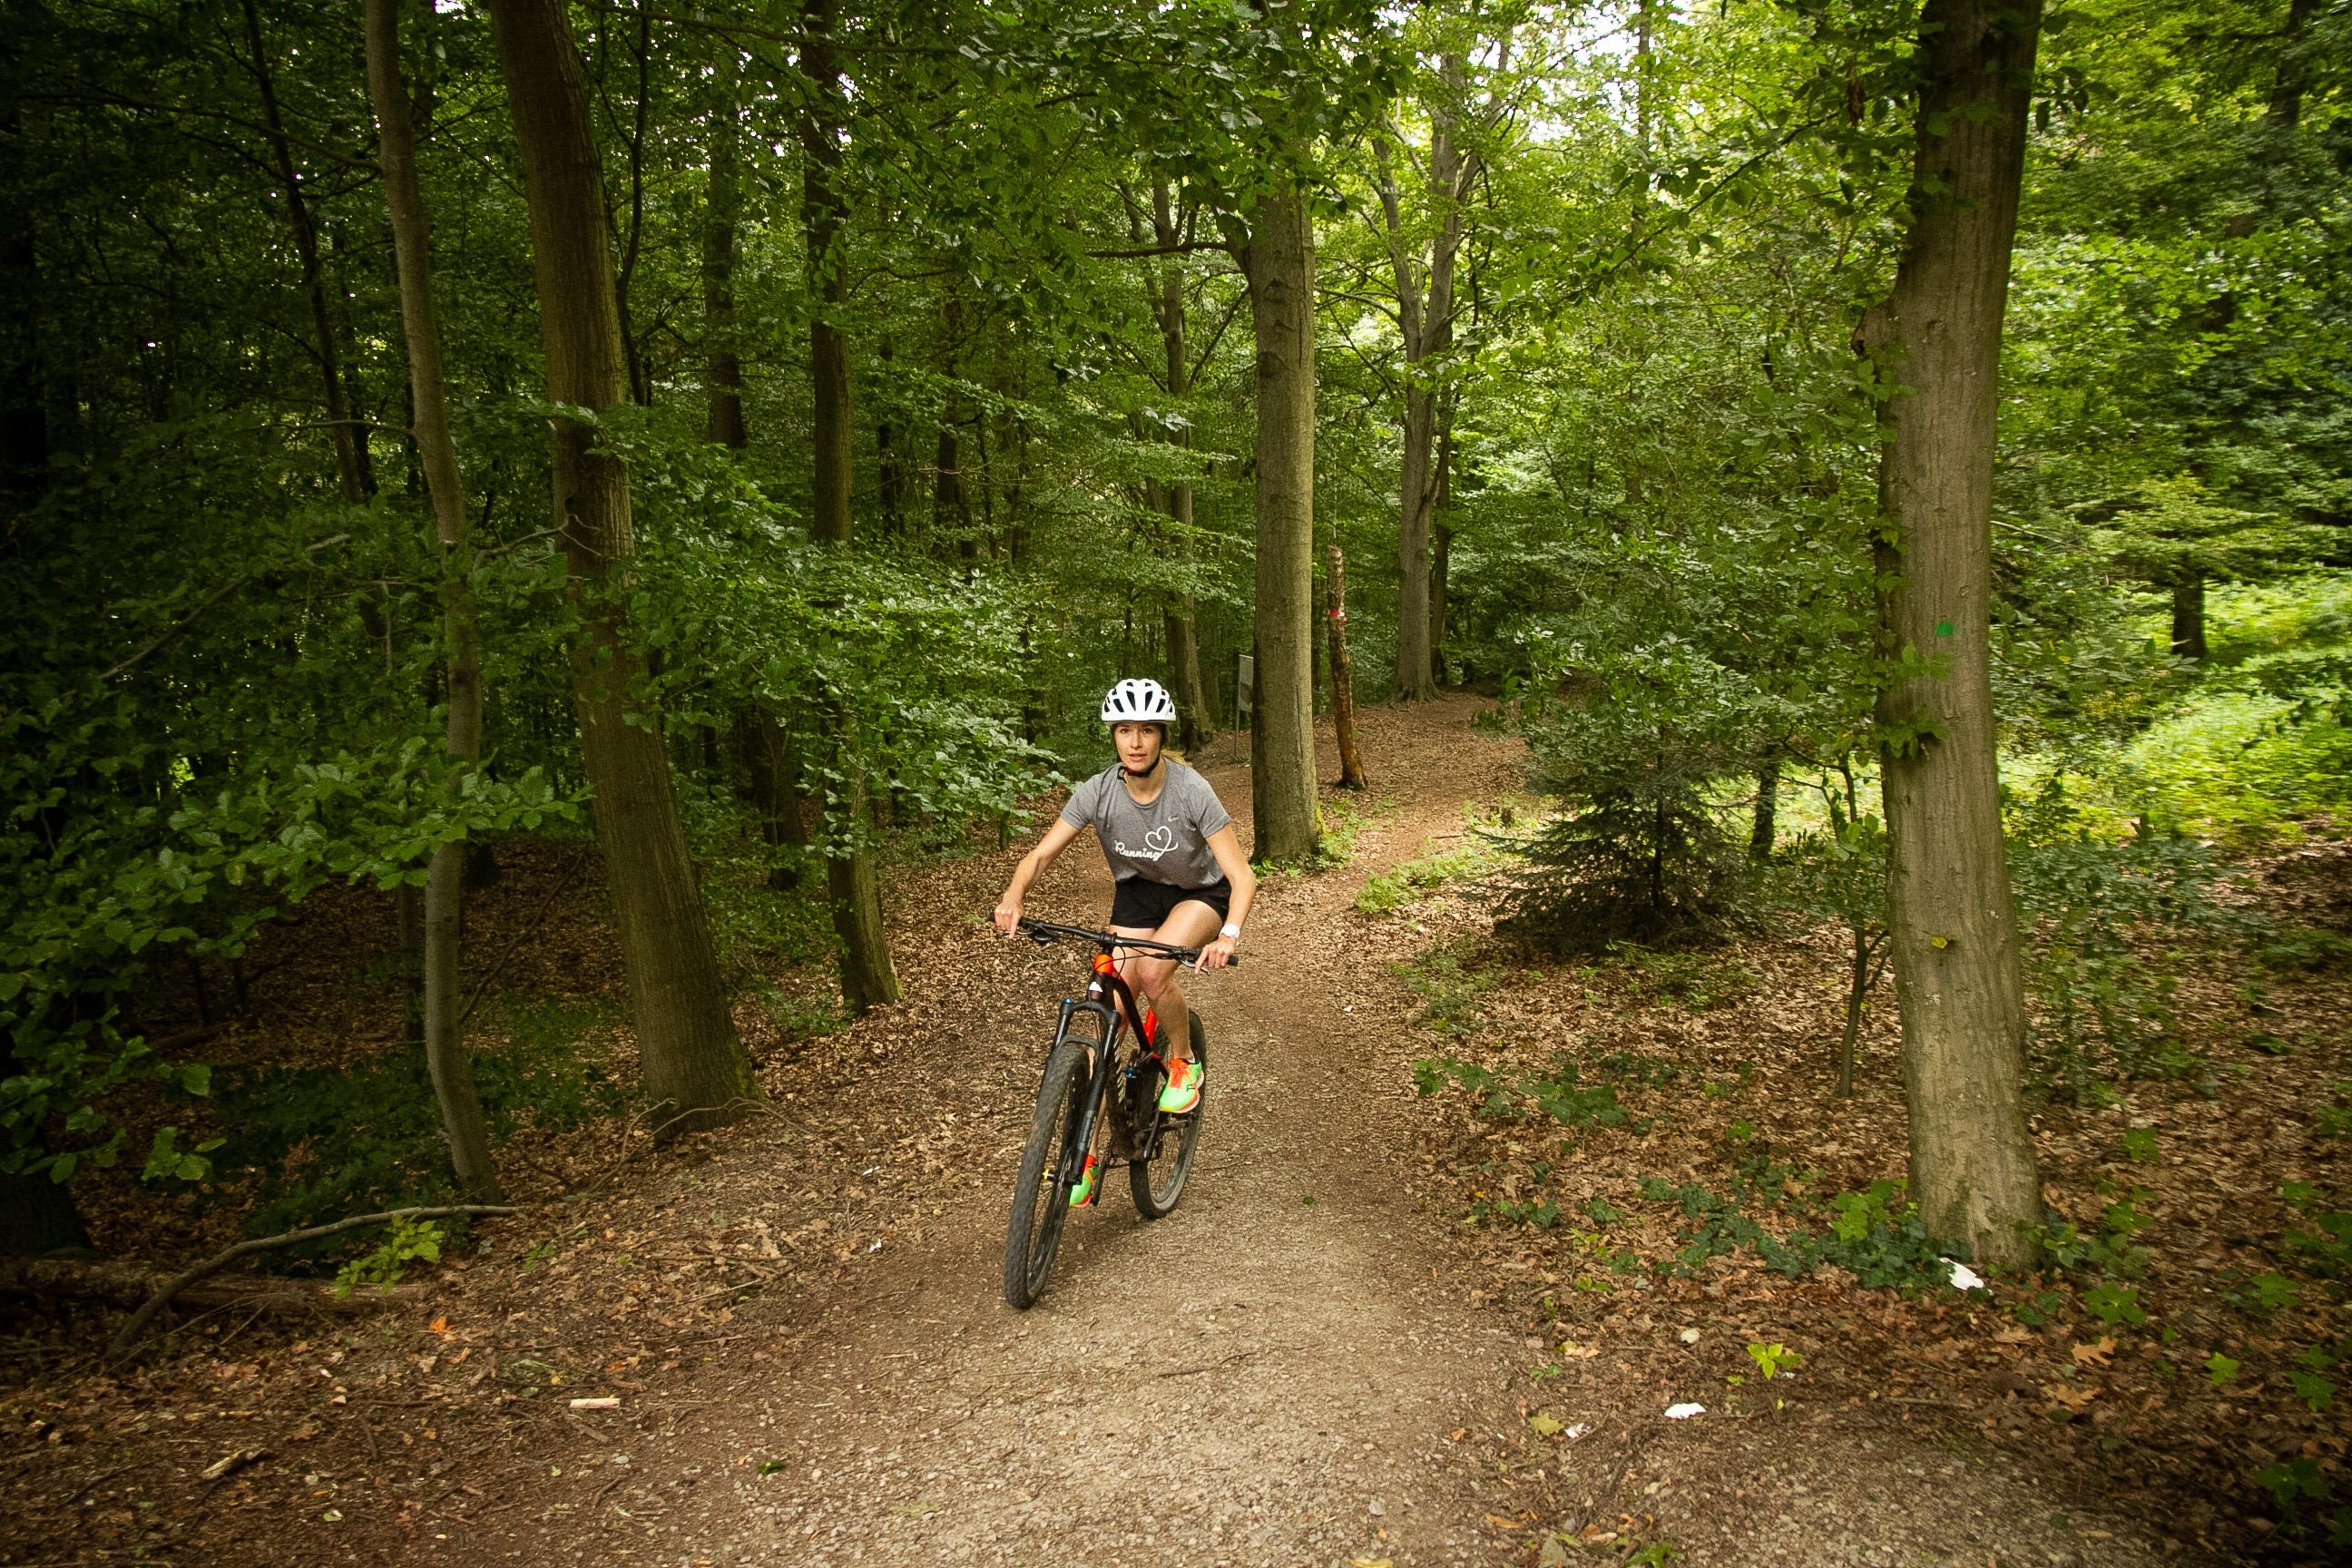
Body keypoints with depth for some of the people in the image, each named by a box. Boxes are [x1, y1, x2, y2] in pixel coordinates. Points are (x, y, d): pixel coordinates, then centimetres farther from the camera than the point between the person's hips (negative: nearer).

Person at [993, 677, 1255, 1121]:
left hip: (1200, 893, -3)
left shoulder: (1191, 792, -29)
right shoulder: (1096, 793, -21)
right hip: (1138, 892, 3)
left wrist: (1228, 935, -47)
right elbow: (1041, 855, -14)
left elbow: (1242, 876, -29)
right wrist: (1013, 896, -35)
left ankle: (1184, 1063, 1)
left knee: (1152, 971, -30)